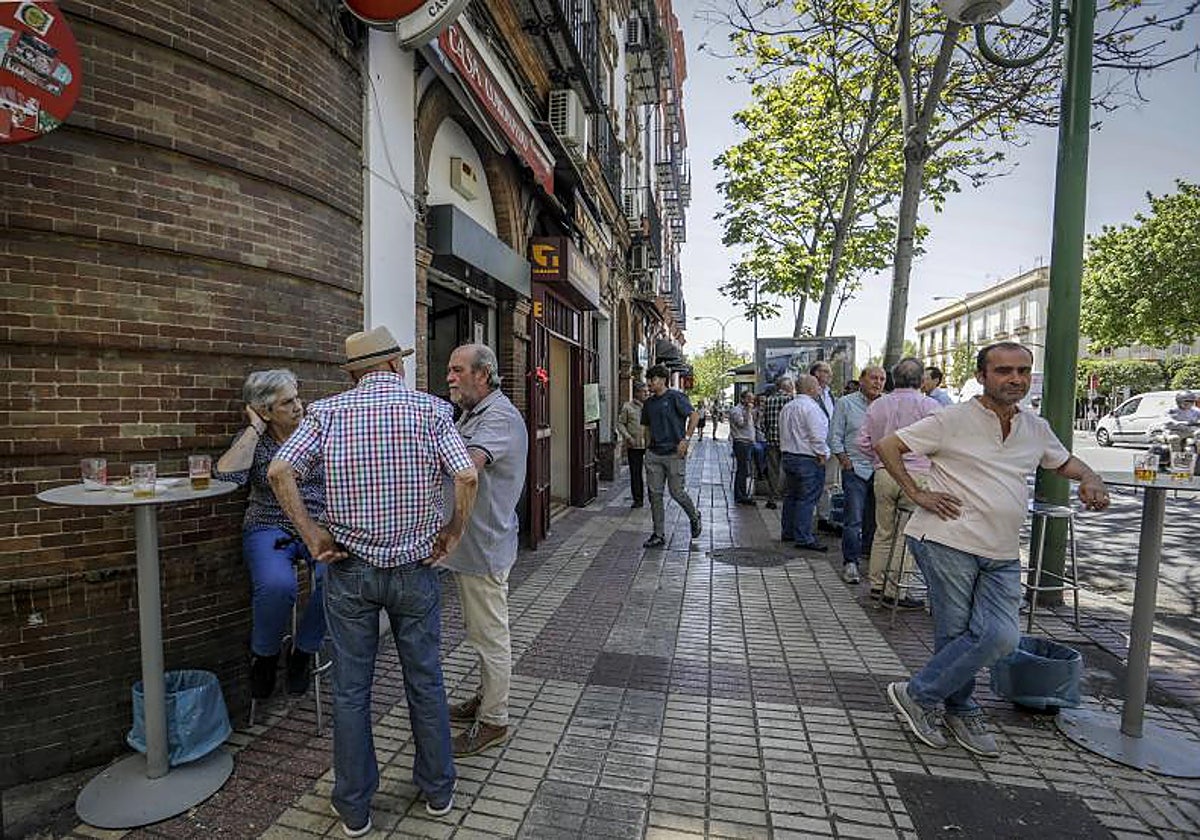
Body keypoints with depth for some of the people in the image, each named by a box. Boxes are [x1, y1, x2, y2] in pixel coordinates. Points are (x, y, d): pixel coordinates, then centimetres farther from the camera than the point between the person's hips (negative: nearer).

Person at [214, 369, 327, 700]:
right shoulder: (252, 440, 5)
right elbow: (226, 475, -15)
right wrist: (255, 430, -9)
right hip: (270, 529, -1)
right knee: (276, 584, -32)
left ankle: (303, 651, -1)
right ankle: (264, 655, 2)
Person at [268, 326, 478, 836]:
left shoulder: (327, 412, -2)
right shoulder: (431, 410, -7)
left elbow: (279, 471, -13)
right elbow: (467, 477, -19)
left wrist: (312, 534, -5)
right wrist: (453, 533, -6)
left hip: (349, 569, 1)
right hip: (415, 569, 0)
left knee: (351, 689, 16)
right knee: (425, 681, 16)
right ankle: (438, 791, 34)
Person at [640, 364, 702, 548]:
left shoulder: (675, 397, -6)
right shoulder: (648, 403, 13)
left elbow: (694, 415, -11)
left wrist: (685, 439, -17)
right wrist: (648, 448, 13)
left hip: (674, 453, -6)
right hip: (654, 454, 6)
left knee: (676, 492, 0)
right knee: (655, 494, 4)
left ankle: (694, 517, 30)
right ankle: (658, 535, 13)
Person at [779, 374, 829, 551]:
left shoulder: (787, 407, 14)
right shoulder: (810, 407, -15)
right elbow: (817, 436, -19)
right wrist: (822, 455, -9)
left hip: (788, 456, 9)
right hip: (808, 459, -9)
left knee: (792, 495, 16)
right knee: (807, 498, -5)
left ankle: (787, 532, 24)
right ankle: (803, 538, -3)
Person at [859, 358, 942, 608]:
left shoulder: (877, 405, 7)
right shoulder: (929, 405, -5)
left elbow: (864, 443, 9)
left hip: (883, 474, 4)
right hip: (916, 475, -4)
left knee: (883, 531, 15)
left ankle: (877, 583, 25)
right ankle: (892, 592, 8)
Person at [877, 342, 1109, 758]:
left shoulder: (1036, 428, 13)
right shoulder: (953, 419, -6)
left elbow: (1065, 461, 31)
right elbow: (887, 446, -4)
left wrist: (1090, 480, 7)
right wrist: (916, 493, -10)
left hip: (1002, 555, 6)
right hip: (947, 540, -5)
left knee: (1002, 636, -5)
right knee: (955, 634, -1)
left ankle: (921, 695, 13)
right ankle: (962, 711, 23)